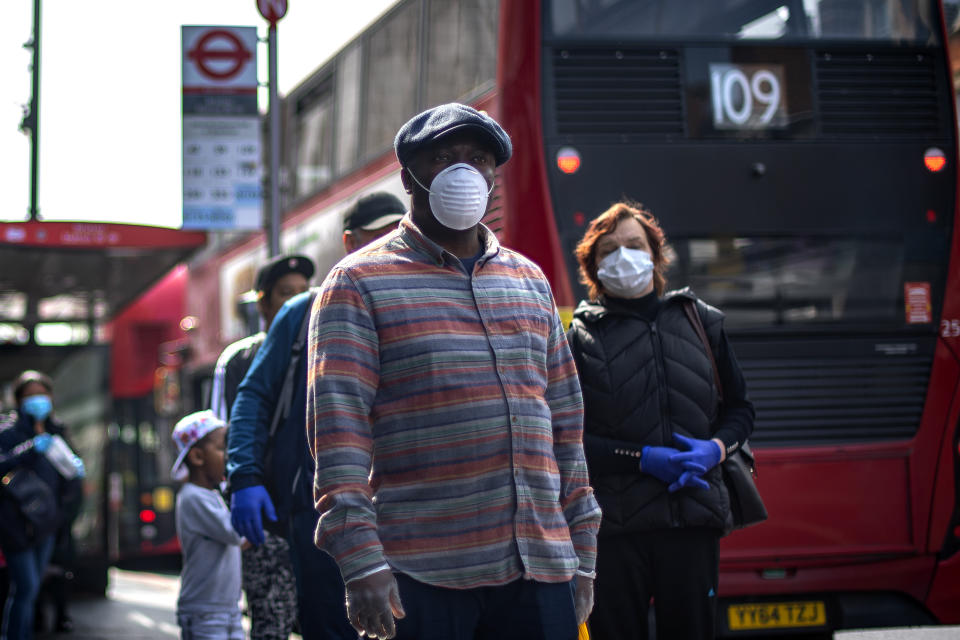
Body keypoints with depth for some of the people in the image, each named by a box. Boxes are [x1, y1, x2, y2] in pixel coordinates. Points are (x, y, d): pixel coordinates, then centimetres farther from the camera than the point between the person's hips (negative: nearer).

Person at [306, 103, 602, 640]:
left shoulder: (531, 281, 18)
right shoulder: (359, 284, 1)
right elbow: (338, 425, -7)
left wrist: (582, 556, 14)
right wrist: (362, 562, -17)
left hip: (540, 570, 4)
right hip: (422, 578, -4)